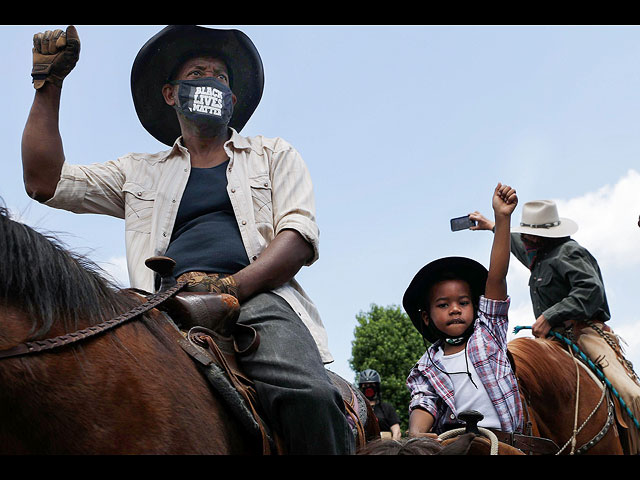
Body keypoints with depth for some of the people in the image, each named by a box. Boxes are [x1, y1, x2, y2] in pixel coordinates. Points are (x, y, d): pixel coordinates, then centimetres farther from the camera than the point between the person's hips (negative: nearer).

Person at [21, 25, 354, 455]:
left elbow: (299, 237, 7)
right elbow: (45, 182, 19)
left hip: (259, 298, -1)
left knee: (309, 395, -33)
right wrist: (49, 81, 18)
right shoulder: (141, 172, 27)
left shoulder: (274, 155, 23)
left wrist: (231, 287, -12)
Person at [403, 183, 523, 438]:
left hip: (504, 437, 1)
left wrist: (502, 218, -6)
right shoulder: (426, 368, 15)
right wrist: (416, 432, -25)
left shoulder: (487, 330, 12)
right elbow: (424, 404, -1)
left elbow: (496, 276, 3)